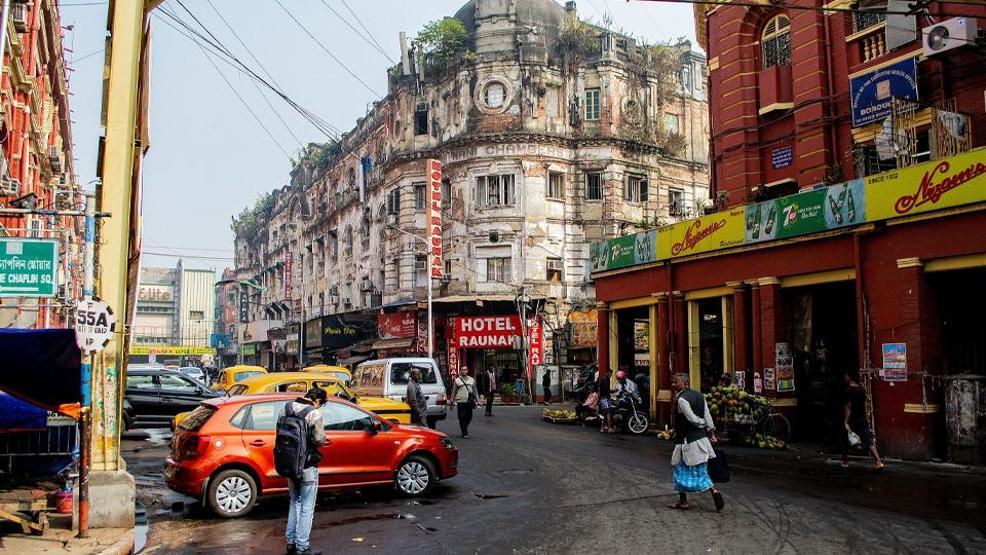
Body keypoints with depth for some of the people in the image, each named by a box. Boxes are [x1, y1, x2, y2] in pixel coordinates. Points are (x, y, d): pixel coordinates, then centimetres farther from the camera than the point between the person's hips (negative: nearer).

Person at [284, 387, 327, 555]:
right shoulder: (314, 414, -19)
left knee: (294, 502, 22)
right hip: (307, 466, -7)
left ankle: (291, 542, 29)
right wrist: (322, 436, 1)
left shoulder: (288, 407, 0)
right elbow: (319, 440, -19)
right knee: (307, 508, 5)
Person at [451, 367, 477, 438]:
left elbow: (475, 391, 17)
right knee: (462, 418, -5)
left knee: (469, 417, 5)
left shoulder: (472, 380, 13)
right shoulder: (457, 380, 6)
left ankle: (464, 428, 30)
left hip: (469, 402, 3)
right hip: (460, 402, -2)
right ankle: (464, 433, 3)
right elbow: (454, 392, 9)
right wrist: (452, 402, 8)